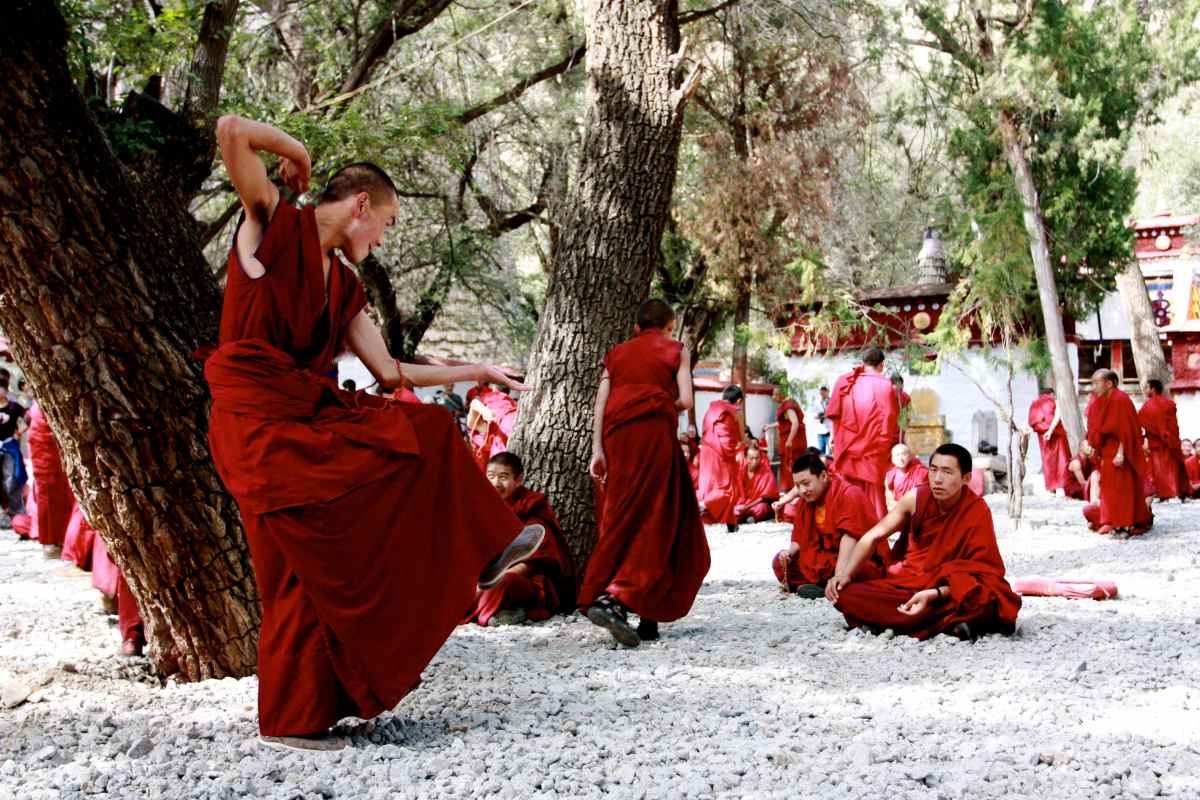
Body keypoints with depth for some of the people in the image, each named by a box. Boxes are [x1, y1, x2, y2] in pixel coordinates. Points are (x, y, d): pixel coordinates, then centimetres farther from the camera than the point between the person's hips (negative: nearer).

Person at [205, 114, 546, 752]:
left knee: (429, 431, 7)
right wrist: (296, 152, 0)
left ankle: (481, 554, 16)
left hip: (314, 413, 8)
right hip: (259, 419, -8)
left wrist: (476, 372, 20)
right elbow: (230, 131, -16)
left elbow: (389, 371, 17)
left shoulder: (344, 286, 16)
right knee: (305, 568, -6)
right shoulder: (273, 225, -3)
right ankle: (290, 720, 6)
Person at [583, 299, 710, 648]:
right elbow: (685, 400, 1)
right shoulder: (676, 350, 13)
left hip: (615, 436, 4)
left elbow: (600, 403, 9)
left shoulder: (616, 353, 22)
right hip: (653, 433, -4)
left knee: (622, 519, 7)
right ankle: (615, 598, -26)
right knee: (654, 523, -6)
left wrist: (597, 451, 2)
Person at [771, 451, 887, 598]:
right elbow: (799, 538, 11)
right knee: (779, 562, -5)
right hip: (825, 560, 8)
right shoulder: (805, 501, 4)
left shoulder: (849, 495, -19)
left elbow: (849, 537, -30)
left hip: (862, 561, -8)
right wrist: (790, 553, -14)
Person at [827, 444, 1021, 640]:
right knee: (845, 596, -22)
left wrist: (934, 594, -29)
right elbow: (873, 537, 3)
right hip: (906, 583, 4)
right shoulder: (916, 498, -5)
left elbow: (980, 575, -15)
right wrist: (845, 574, -10)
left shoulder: (977, 512, -12)